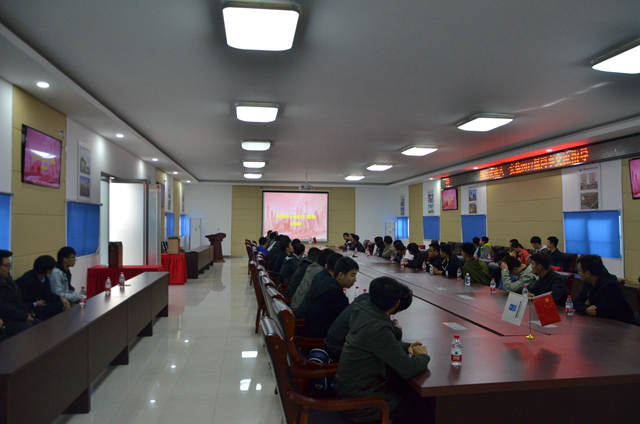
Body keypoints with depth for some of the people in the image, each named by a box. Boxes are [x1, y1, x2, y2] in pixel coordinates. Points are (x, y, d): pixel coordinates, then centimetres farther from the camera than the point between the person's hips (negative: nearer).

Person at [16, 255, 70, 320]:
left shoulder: (44, 278, -1)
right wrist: (35, 304, -16)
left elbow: (47, 294, 7)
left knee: (61, 305, -6)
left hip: (37, 303, 9)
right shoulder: (25, 281, -24)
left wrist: (61, 299, -7)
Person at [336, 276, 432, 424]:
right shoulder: (378, 329, -32)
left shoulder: (363, 311, -6)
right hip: (360, 402, -7)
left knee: (411, 388, 16)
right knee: (421, 404, 8)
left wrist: (406, 347, 0)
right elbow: (408, 369, -25)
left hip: (352, 386, 8)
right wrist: (423, 356, -5)